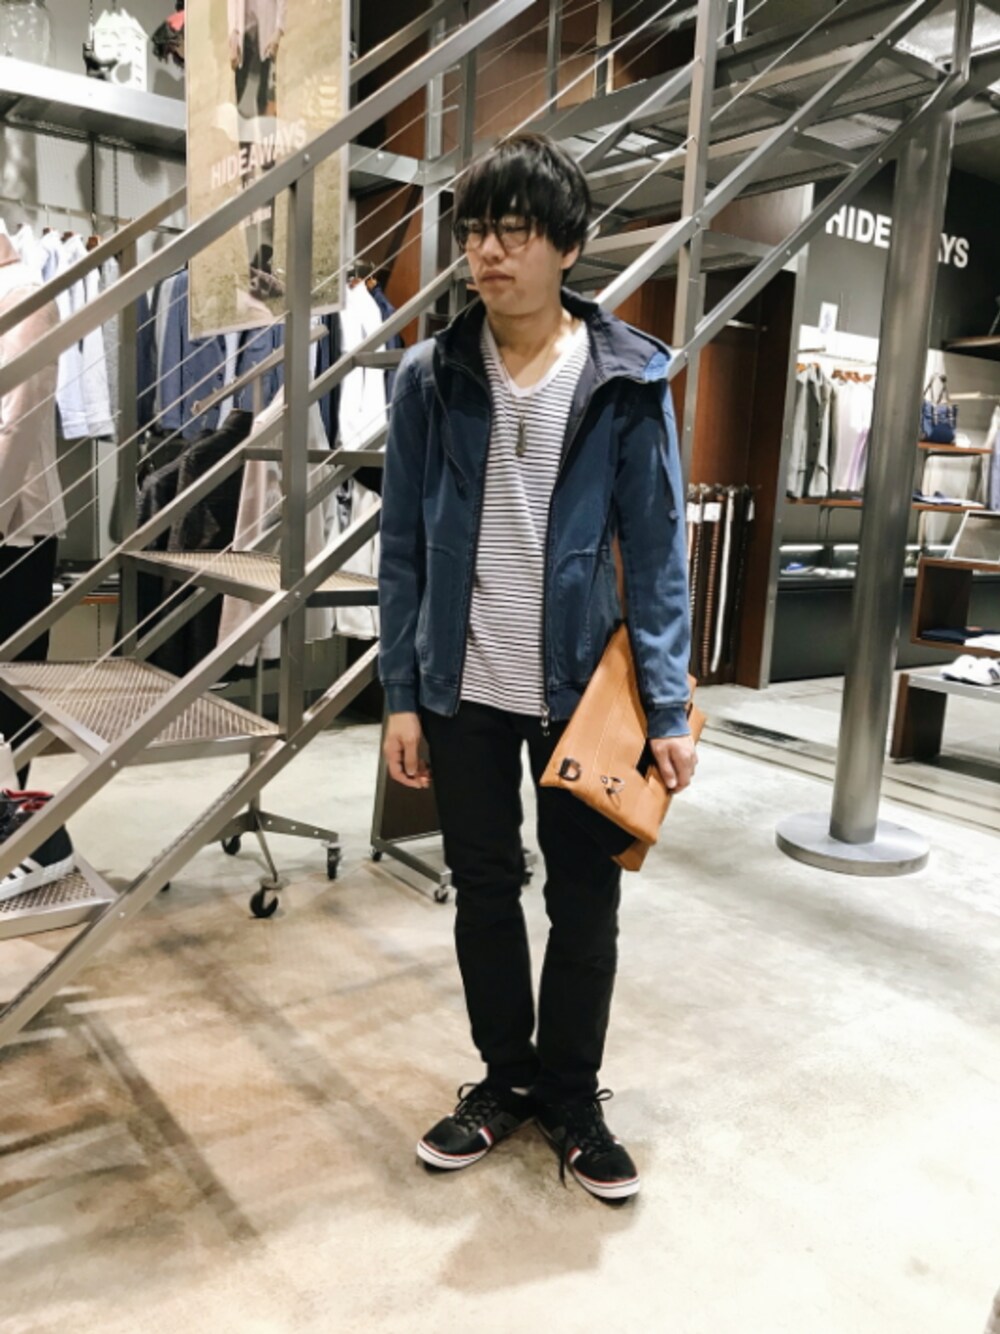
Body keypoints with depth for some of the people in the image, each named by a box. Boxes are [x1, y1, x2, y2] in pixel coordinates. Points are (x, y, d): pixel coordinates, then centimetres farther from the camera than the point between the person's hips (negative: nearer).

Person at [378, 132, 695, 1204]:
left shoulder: (627, 382, -5)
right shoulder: (431, 377, 0)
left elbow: (657, 553, -5)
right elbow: (403, 548, 1)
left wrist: (668, 712, -10)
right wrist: (400, 696, -1)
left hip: (581, 688, -1)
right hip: (462, 688, 2)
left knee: (585, 901, 10)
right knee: (483, 888, 14)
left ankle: (571, 1097, 32)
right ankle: (505, 1077, 36)